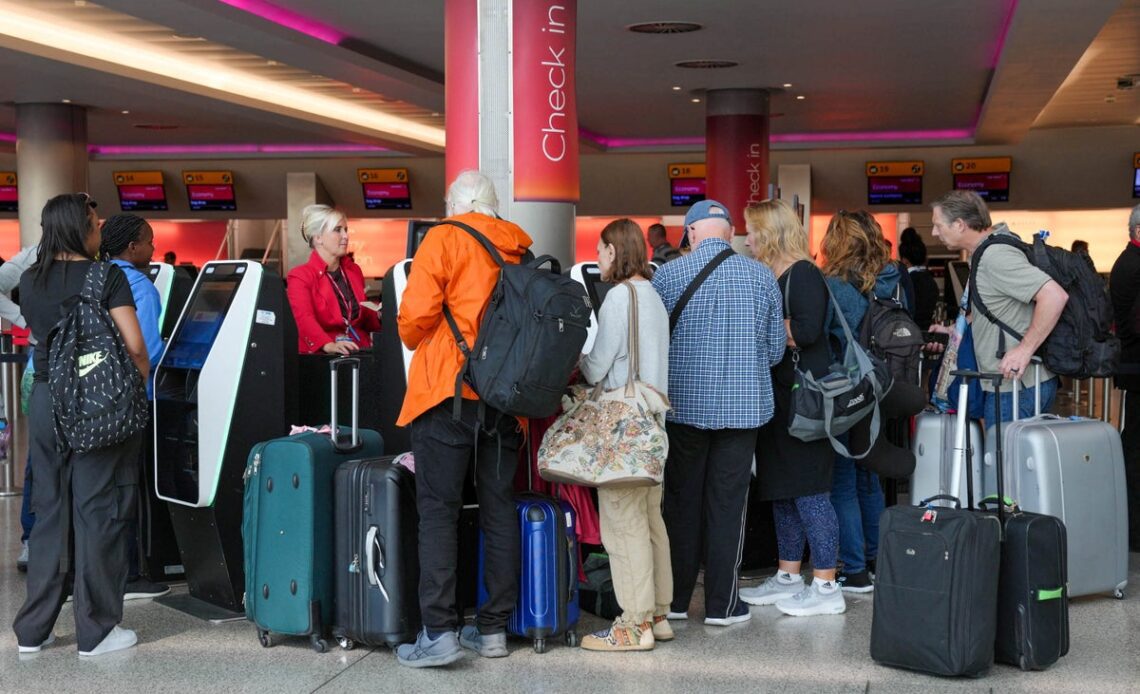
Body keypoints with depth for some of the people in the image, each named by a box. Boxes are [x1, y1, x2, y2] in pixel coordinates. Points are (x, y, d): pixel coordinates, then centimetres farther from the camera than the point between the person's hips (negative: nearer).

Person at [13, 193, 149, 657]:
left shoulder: (30, 280, 8)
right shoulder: (106, 276, -9)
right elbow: (135, 346, -14)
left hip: (45, 400, 5)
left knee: (48, 513, 13)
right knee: (98, 514, 2)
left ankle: (33, 629, 19)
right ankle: (96, 631, 9)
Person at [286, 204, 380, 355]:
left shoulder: (354, 270, 17)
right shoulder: (300, 276, -1)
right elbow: (304, 319, -18)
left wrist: (379, 316, 4)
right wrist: (329, 345, -34)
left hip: (359, 353, 5)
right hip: (322, 357, -4)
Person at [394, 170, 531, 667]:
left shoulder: (445, 239, -4)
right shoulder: (520, 251, 12)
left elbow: (415, 314, -13)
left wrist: (414, 341, 8)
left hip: (450, 391, -5)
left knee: (438, 510, -3)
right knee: (499, 509, 10)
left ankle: (438, 632, -7)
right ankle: (493, 629, 15)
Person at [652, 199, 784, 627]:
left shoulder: (667, 275, -5)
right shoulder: (760, 276, -1)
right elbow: (776, 349, 4)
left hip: (684, 403, 0)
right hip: (742, 406, 0)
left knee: (682, 502, 11)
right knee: (727, 505, 5)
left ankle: (676, 599, 18)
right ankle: (721, 604, 9)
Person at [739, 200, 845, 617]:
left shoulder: (802, 274, -12)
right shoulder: (771, 276, 16)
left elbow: (806, 331, -22)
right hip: (777, 396, 10)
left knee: (809, 491, -6)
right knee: (781, 490, 14)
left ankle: (826, 588, 1)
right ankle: (787, 578, 23)